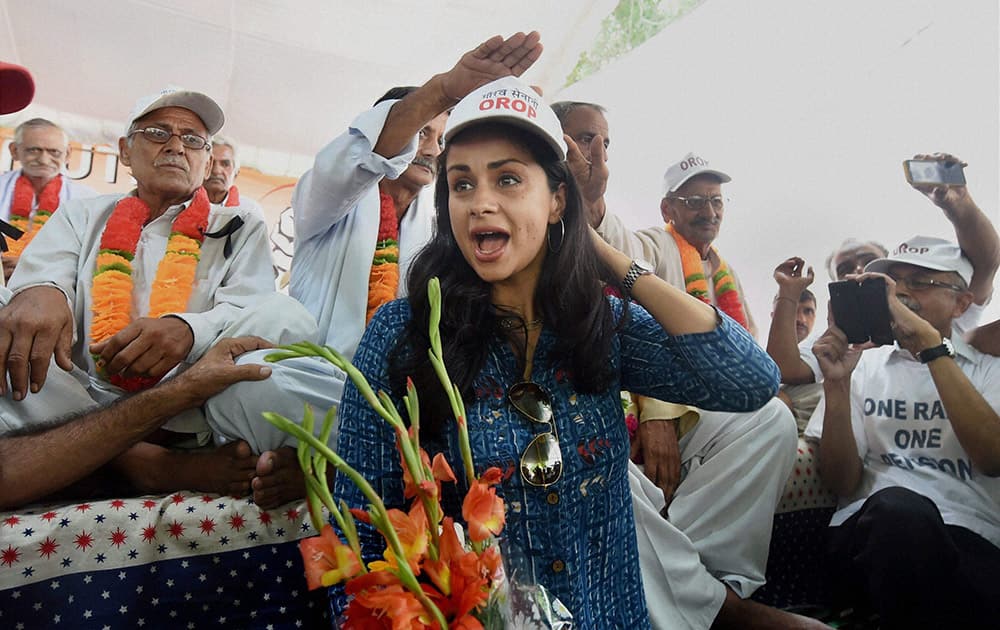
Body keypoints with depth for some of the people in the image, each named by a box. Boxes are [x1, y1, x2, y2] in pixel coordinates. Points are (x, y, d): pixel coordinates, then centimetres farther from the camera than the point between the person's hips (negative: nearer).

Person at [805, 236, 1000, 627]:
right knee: (898, 508, -35)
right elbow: (842, 483, 5)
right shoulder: (863, 365, 15)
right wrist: (836, 384, -9)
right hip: (870, 530, 1)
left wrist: (929, 341, -11)